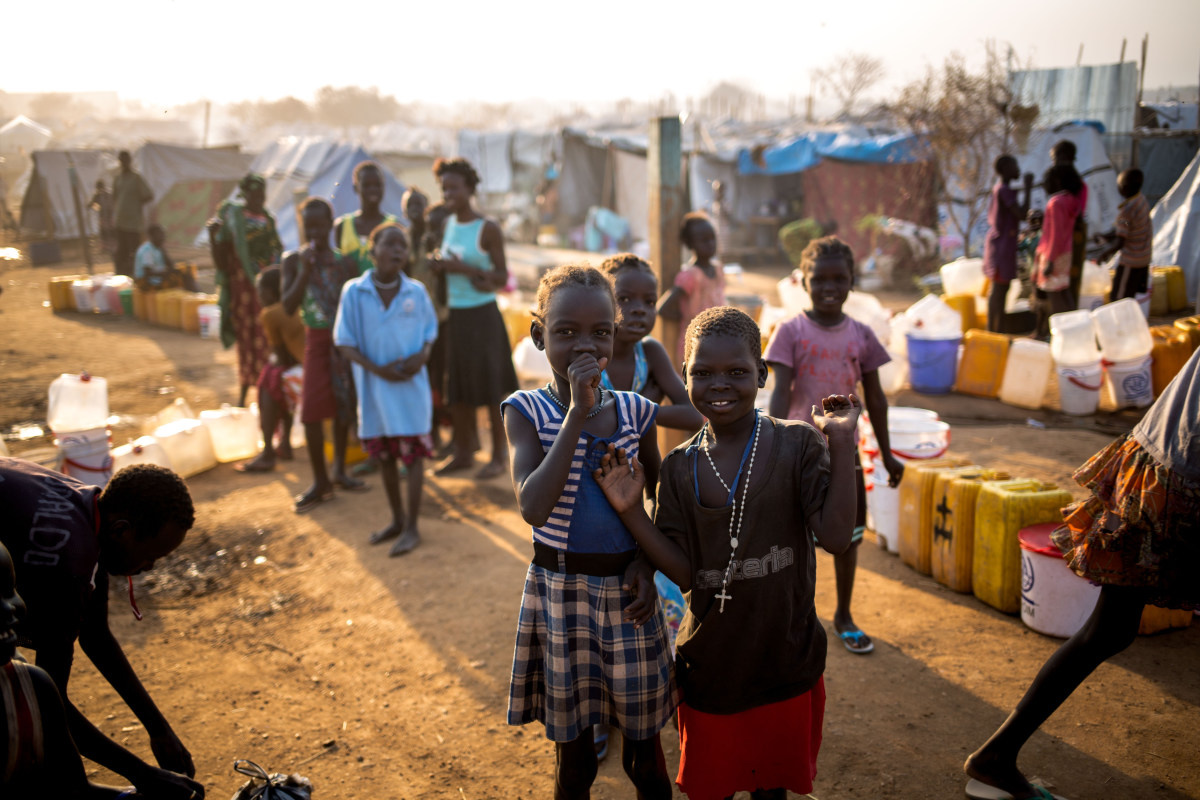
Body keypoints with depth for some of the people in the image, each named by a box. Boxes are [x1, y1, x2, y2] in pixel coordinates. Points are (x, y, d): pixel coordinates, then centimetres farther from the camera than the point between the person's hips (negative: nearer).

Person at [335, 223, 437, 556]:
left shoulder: (416, 292, -4)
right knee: (384, 456, 14)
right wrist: (378, 369, -18)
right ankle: (397, 520, 32)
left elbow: (430, 331, 8)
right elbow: (345, 345, -5)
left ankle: (411, 528, 13)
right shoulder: (354, 292, -7)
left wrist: (423, 355, -14)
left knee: (413, 455, 2)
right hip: (374, 388, 1)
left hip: (411, 386, -1)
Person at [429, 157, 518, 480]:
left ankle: (499, 455, 13)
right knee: (457, 387, 11)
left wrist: (465, 269, -19)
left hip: (482, 314, -6)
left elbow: (502, 277, -10)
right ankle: (463, 452, 24)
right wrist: (439, 266, -4)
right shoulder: (447, 224, 8)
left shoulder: (487, 229, -9)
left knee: (491, 386, 2)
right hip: (454, 315, 6)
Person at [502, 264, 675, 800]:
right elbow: (533, 508, -24)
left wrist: (647, 562, -8)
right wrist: (577, 415, -26)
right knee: (572, 757, 15)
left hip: (627, 594, 2)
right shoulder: (527, 411, -9)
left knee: (644, 753, 15)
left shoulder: (635, 412, -2)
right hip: (559, 592, -1)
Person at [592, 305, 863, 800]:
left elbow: (835, 537, -19)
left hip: (785, 661, -1)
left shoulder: (797, 444, -10)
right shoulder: (680, 467, -4)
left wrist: (841, 445, -22)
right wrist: (631, 511, -15)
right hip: (709, 662, 1)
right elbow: (684, 571, -6)